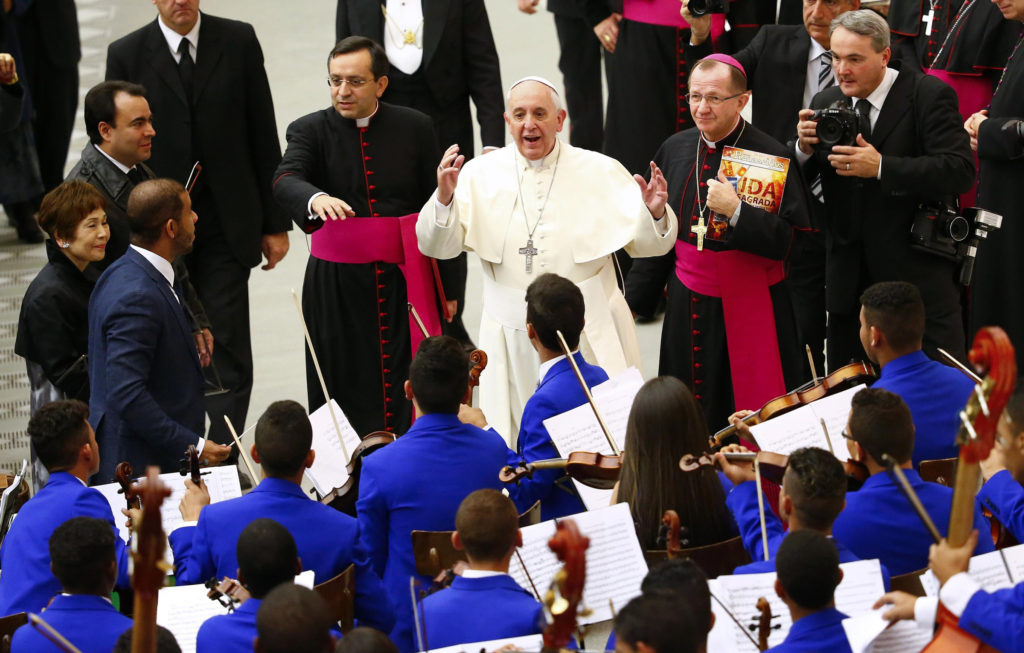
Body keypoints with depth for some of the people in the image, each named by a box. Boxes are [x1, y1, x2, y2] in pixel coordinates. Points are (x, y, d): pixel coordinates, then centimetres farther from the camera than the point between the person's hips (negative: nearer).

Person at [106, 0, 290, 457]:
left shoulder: (238, 42, 0)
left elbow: (263, 134, 3)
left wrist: (275, 222, 2)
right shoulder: (127, 55, -2)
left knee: (229, 351, -4)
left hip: (226, 226, 0)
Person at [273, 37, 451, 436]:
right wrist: (316, 198, -41)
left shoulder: (415, 128, 6)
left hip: (405, 280, 0)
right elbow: (284, 181, -17)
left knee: (408, 390, 1)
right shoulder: (311, 131, 3)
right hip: (336, 283, 0)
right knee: (347, 389, 1)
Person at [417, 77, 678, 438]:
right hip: (512, 337, 0)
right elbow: (436, 246, -2)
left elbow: (643, 243, 4)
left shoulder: (602, 173, 3)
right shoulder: (480, 175, 3)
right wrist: (444, 197, -20)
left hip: (590, 336, 0)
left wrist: (655, 214, -18)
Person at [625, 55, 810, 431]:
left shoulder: (769, 156, -12)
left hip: (748, 313, -5)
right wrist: (635, 300, 16)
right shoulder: (675, 150, 5)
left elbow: (782, 242, -16)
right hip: (687, 308, 5)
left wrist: (736, 212, -30)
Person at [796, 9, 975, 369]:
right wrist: (805, 148, -13)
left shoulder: (929, 96, -10)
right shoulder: (825, 103, 6)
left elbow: (960, 170, -20)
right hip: (849, 278, 5)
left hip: (917, 273, -5)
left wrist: (882, 167, -28)